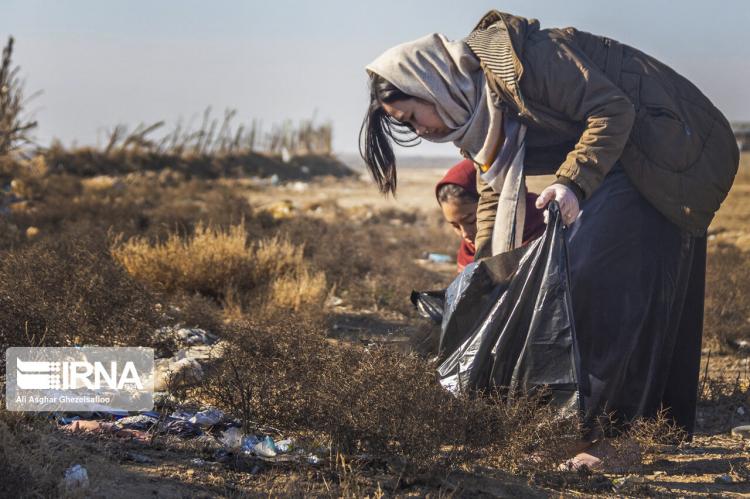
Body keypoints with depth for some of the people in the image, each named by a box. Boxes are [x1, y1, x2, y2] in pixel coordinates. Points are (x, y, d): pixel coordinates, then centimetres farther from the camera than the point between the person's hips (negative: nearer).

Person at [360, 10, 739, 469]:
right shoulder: (475, 117, 8)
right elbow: (495, 194, 19)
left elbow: (612, 110, -24)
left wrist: (573, 182, -31)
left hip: (664, 145, -10)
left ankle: (603, 429, -17)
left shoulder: (512, 59, -23)